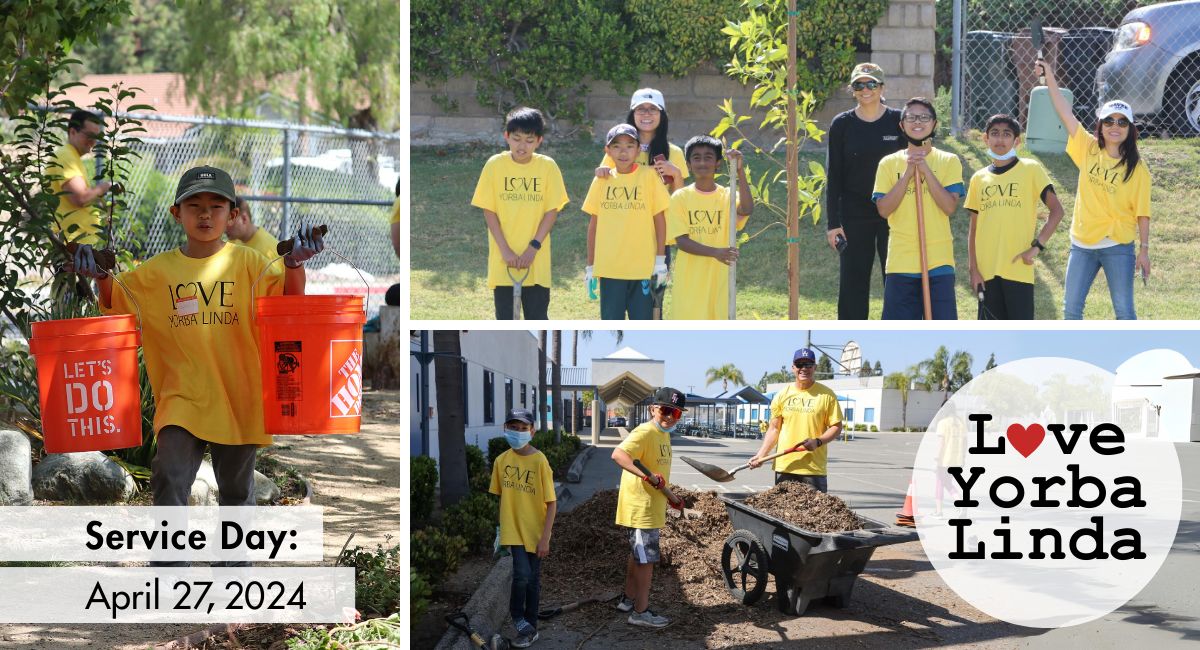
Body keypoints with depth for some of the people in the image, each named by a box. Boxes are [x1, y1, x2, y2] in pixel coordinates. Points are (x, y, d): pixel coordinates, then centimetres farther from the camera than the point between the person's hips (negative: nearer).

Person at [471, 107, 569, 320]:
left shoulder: (548, 166, -5)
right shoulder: (495, 165, -5)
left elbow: (552, 210, -3)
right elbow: (488, 210, -3)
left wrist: (534, 247, -12)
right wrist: (505, 249, -11)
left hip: (536, 262, 0)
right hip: (503, 259, 0)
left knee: (537, 319, 4)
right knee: (505, 319, 7)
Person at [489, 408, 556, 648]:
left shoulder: (539, 461, -13)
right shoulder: (501, 461, -2)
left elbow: (551, 503, -11)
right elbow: (497, 497, 10)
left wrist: (545, 538, -15)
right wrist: (495, 530, 10)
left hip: (535, 532, -1)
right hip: (512, 530, 1)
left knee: (533, 580, 8)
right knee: (522, 574, -14)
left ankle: (529, 627, 23)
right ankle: (517, 616, 11)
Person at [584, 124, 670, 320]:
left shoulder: (648, 176, -2)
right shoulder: (602, 180, 4)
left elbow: (659, 219, -1)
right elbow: (594, 224, 9)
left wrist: (660, 260, -4)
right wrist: (590, 265, 9)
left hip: (644, 267, -2)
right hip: (609, 268, 2)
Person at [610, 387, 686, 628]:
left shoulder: (663, 435, 11)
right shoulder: (644, 433, -19)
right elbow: (618, 454, -33)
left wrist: (668, 499, 24)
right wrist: (647, 476, -40)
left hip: (651, 507, 10)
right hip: (641, 508, -10)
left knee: (638, 555, 21)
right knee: (646, 559, -3)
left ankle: (629, 599, 35)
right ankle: (641, 611, 4)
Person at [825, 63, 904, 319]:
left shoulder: (898, 121, 1)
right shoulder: (842, 124, 2)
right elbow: (833, 176, 2)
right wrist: (832, 223, -3)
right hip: (855, 216, 1)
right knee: (852, 285, 3)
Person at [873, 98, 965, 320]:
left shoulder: (948, 162, 4)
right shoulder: (889, 163, 6)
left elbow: (949, 206, -9)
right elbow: (883, 209, -5)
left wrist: (926, 170, -14)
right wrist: (908, 173, -11)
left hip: (938, 260, -1)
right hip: (901, 262, 1)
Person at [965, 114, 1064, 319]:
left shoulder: (1030, 169, 1)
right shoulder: (979, 178, 11)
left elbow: (1056, 210, -3)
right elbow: (974, 230, 12)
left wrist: (1037, 245, -12)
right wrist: (973, 270, 4)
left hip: (1019, 269, -4)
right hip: (987, 271, 4)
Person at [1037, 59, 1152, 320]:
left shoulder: (1137, 167, -5)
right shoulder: (1089, 149, 3)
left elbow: (1142, 212, -3)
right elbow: (1064, 112, -2)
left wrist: (1144, 249, -6)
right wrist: (1049, 77, -8)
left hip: (1118, 246, -3)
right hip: (1083, 243, 3)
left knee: (1124, 311, 0)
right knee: (1071, 308, 6)